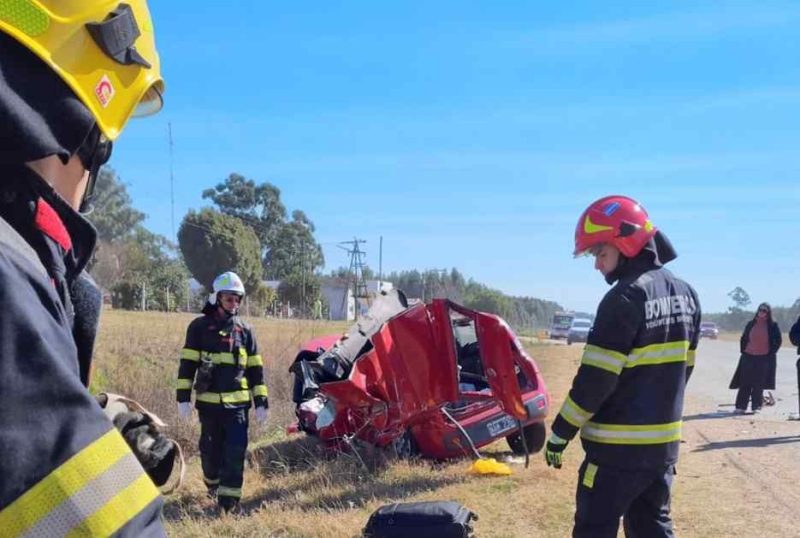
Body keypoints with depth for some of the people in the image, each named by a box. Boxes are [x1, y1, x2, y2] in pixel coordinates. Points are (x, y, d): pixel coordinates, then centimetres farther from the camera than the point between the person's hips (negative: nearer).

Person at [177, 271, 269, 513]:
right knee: (211, 448, 10)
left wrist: (261, 401, 6)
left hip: (238, 402, 1)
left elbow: (255, 369, 11)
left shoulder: (245, 330, 10)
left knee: (236, 450, -8)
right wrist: (183, 397, -5)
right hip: (209, 401, -1)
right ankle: (213, 483, 37)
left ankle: (229, 498, -3)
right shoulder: (199, 327, 2)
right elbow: (187, 364, 1)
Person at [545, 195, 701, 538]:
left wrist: (560, 432, -10)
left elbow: (595, 379, -19)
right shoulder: (685, 293, 8)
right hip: (664, 441, 8)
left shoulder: (624, 299, -19)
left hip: (619, 446, -8)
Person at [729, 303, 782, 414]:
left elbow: (778, 341, 1)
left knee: (759, 384, 1)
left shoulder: (772, 326, -1)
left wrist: (771, 353, -5)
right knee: (745, 383, 0)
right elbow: (743, 338, 13)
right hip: (749, 357, 2)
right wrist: (743, 351, 5)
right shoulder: (751, 324, 6)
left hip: (764, 358, -2)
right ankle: (741, 406, 3)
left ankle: (756, 406, 9)